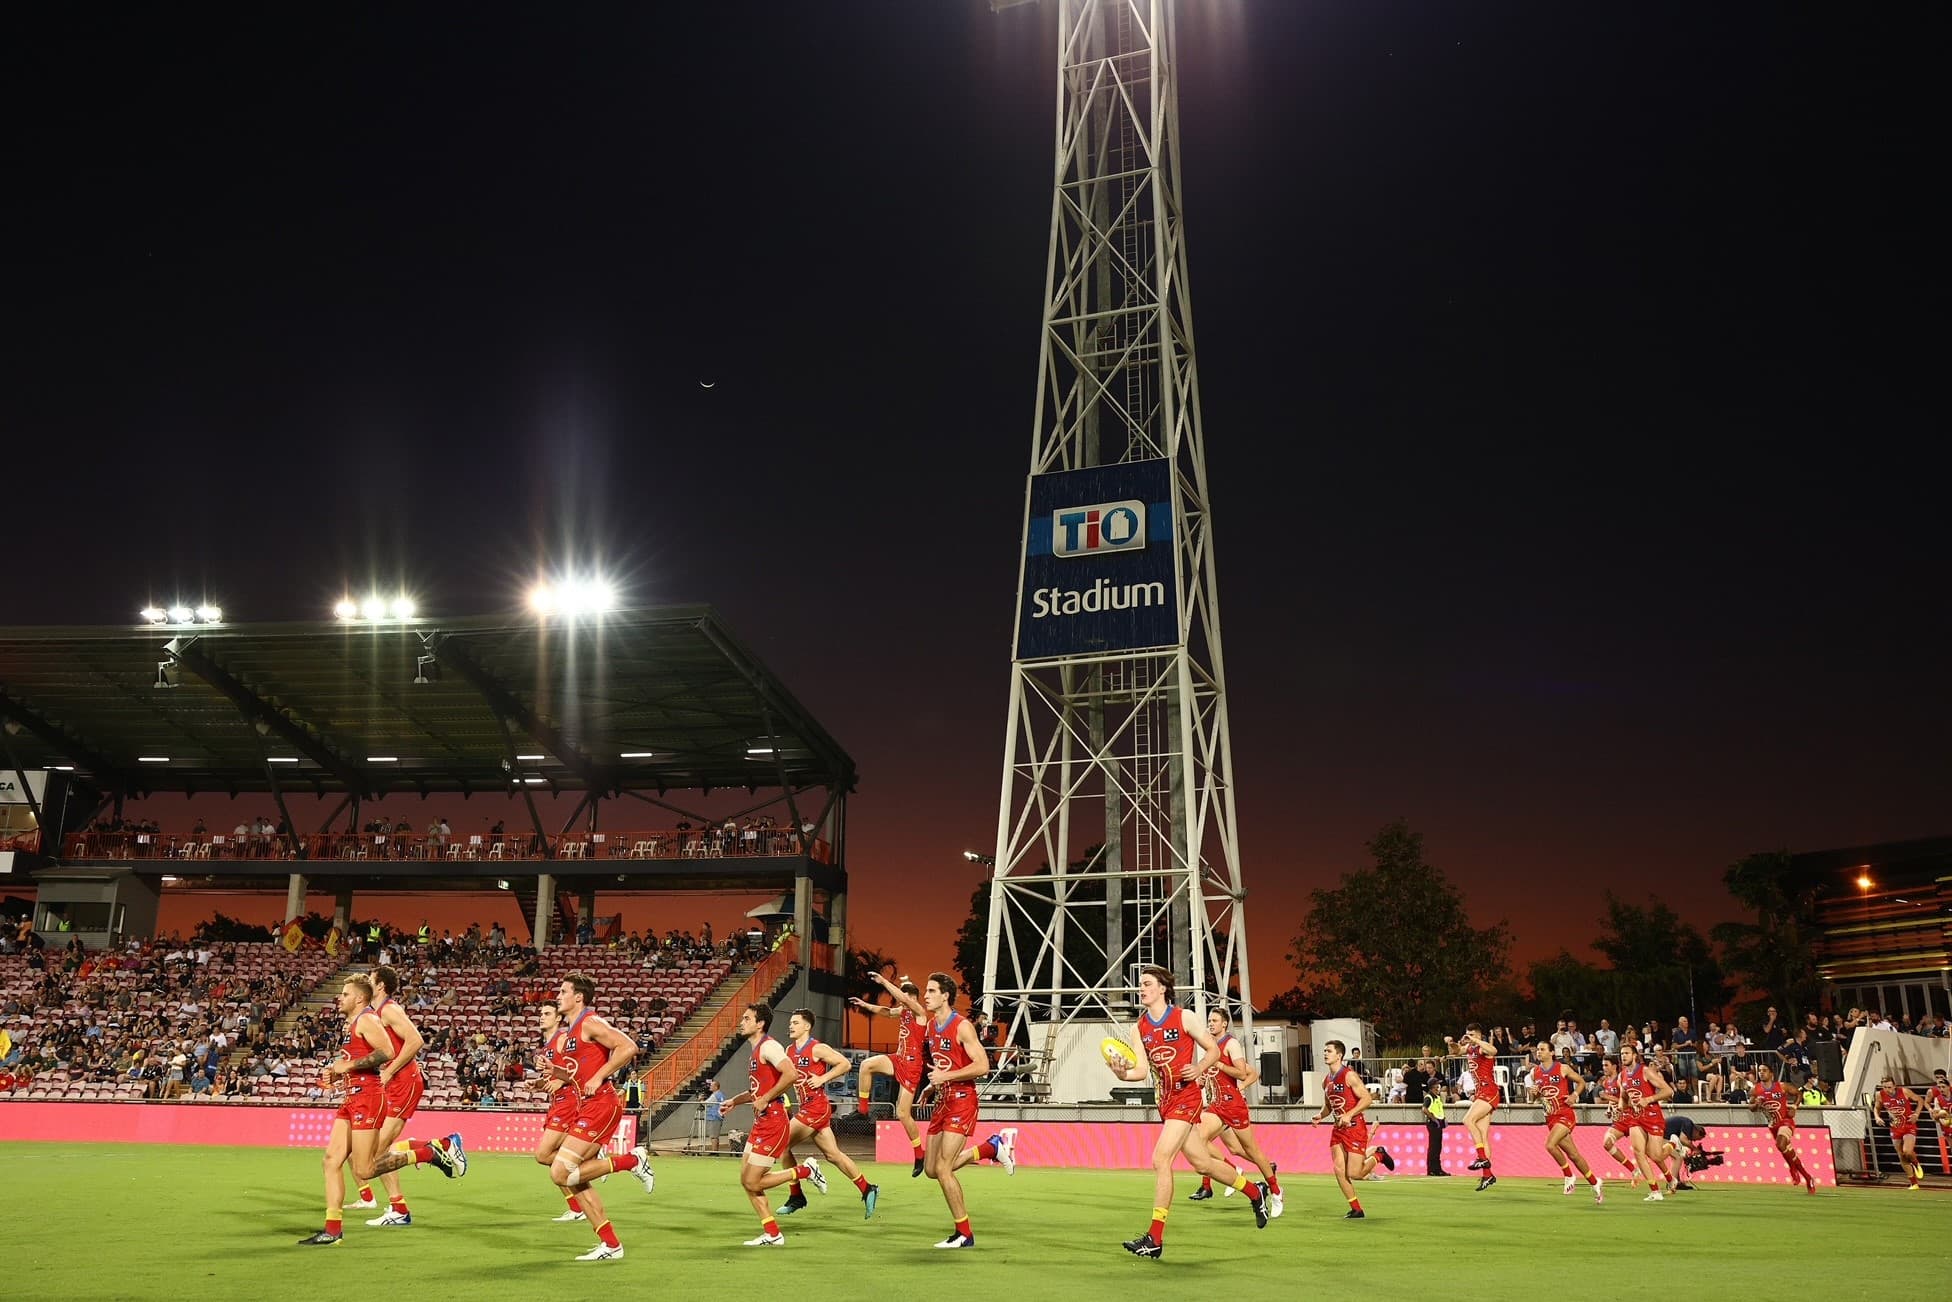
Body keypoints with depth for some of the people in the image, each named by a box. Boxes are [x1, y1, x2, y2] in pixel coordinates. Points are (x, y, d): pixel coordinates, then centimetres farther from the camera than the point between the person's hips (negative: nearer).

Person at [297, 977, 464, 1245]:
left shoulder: (366, 1020, -9)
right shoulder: (352, 1024, 20)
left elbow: (387, 1052, -24)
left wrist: (348, 1065, -17)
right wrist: (336, 1072, 13)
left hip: (367, 1098, -10)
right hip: (352, 1098, 10)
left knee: (364, 1170, -10)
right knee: (331, 1160, 2)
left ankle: (432, 1152, -2)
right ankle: (333, 1229, 6)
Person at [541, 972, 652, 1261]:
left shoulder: (590, 1024, -10)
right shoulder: (569, 1033, 19)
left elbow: (629, 1047, -20)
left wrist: (598, 1077, -19)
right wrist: (553, 1070, 11)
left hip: (600, 1105, -10)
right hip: (586, 1108, 10)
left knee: (560, 1173, -14)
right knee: (569, 1177, 7)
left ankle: (632, 1160, -4)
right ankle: (610, 1244, 11)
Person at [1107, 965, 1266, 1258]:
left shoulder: (1183, 1018, -8)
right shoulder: (1140, 1027, 7)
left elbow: (1213, 1050, -1)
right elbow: (1141, 1070, 3)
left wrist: (1199, 1069, -19)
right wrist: (1122, 1072, -18)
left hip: (1186, 1098, -7)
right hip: (1165, 1102, 7)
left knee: (1160, 1159, -17)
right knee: (1201, 1162, 14)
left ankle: (1155, 1239, -12)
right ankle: (1254, 1193, 39)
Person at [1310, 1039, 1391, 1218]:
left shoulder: (1349, 1076, -13)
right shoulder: (1326, 1081, 11)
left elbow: (1367, 1099, -18)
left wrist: (1349, 1114, -25)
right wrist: (1320, 1116, 2)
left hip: (1355, 1128, -7)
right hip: (1338, 1129, 7)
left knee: (1353, 1174, -9)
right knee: (1339, 1171, -3)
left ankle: (1378, 1155, 19)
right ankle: (1356, 1209, 10)